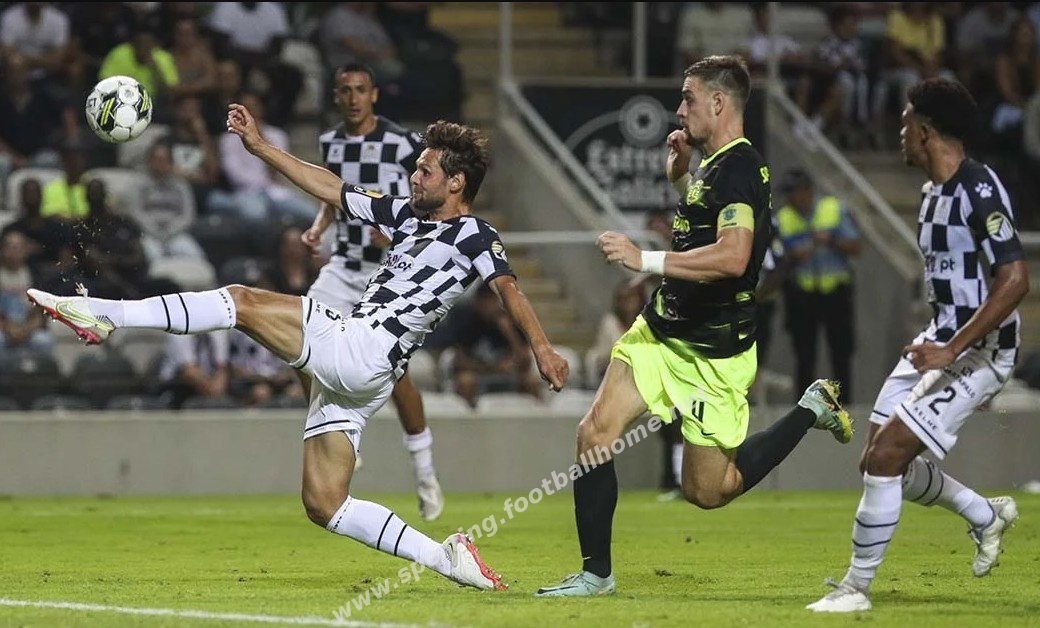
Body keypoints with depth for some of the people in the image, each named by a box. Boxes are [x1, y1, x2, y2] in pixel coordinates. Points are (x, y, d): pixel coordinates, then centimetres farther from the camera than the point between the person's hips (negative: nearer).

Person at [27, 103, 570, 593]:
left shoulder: (472, 234, 0)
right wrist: (260, 147, 25)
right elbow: (332, 189, 27)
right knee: (323, 505, 5)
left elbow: (508, 289, -14)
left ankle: (103, 315, -16)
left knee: (242, 301, -13)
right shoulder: (407, 214, 24)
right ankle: (444, 558, 2)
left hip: (357, 348, -9)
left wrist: (541, 346, -29)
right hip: (343, 370, 9)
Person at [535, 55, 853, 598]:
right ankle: (595, 573, 3)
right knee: (595, 432, -6)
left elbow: (732, 256, -33)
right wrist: (679, 176, 14)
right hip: (661, 332, 9)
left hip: (713, 354, -9)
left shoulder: (739, 169, -19)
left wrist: (645, 259, -31)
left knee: (707, 490, 3)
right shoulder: (709, 166, 10)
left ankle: (812, 410, 18)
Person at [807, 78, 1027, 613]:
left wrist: (951, 350, -27)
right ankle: (987, 515, 33)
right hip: (942, 341, 10)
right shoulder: (934, 191, 10)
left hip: (980, 349, -10)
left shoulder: (978, 190, -20)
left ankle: (857, 587, -3)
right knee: (882, 462, 12)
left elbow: (1015, 281, -27)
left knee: (885, 456, -15)